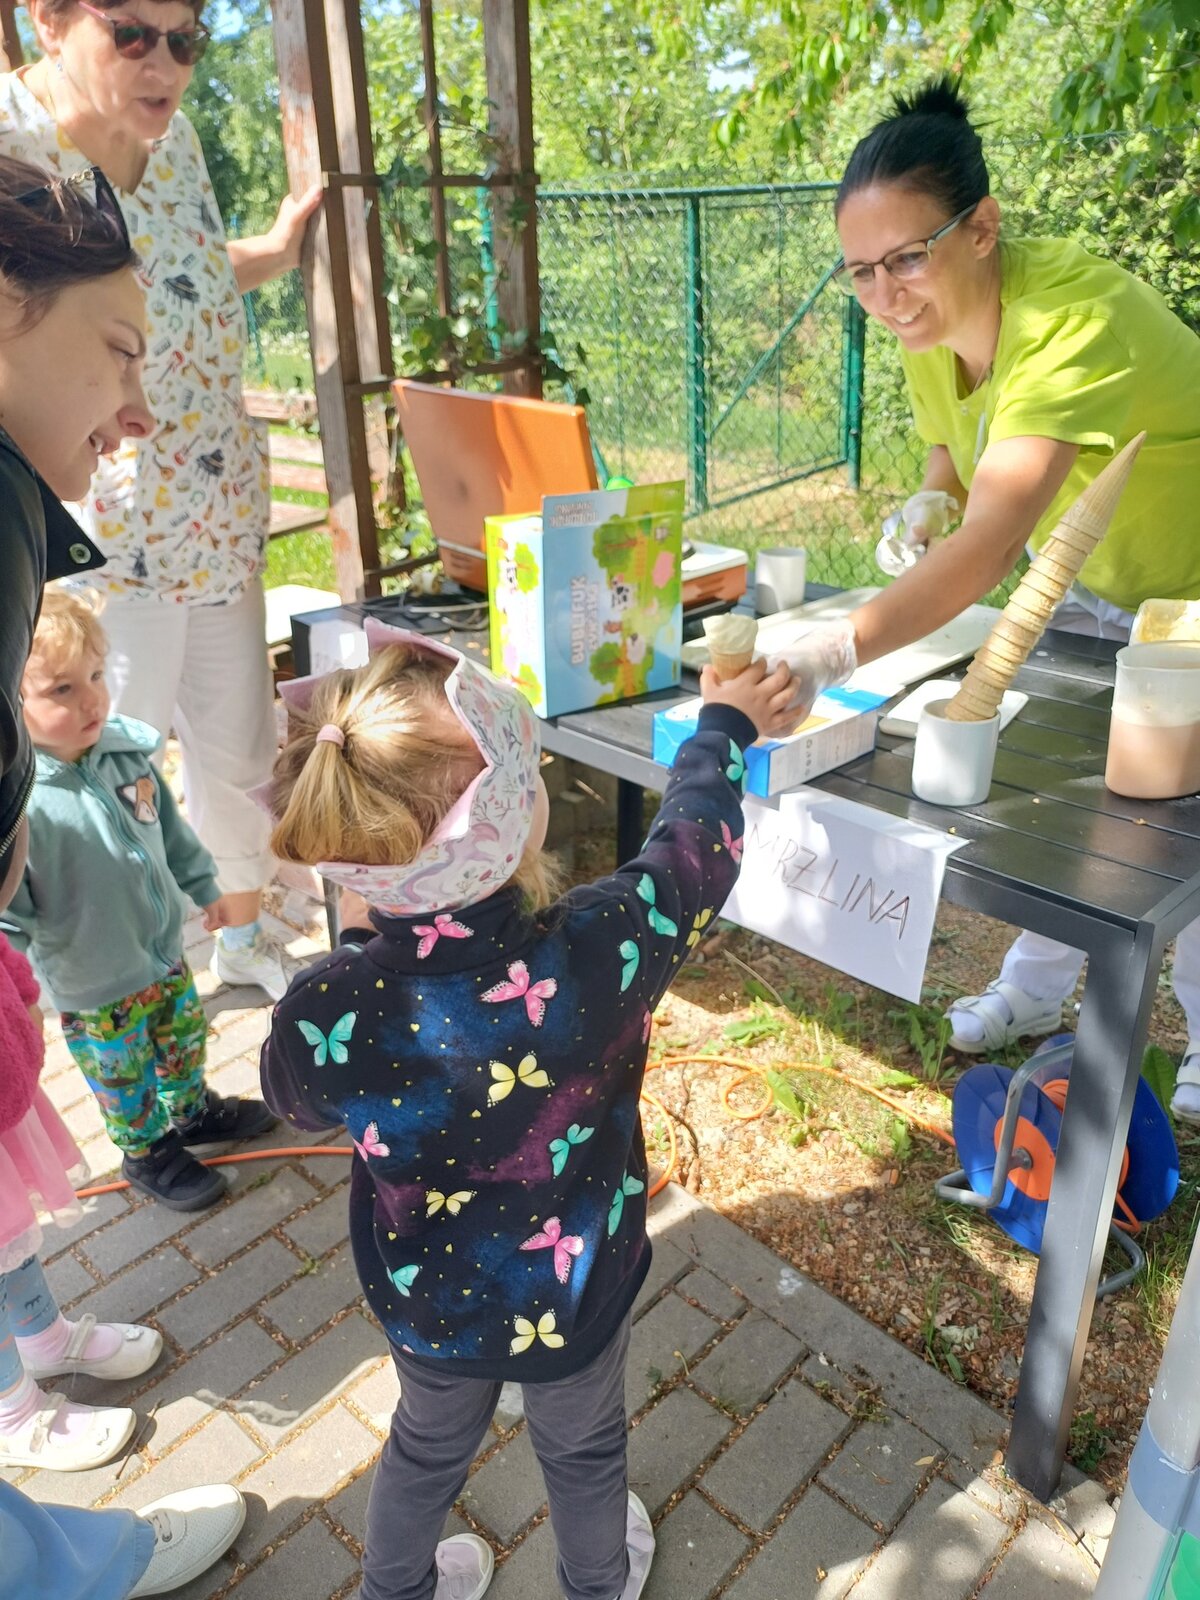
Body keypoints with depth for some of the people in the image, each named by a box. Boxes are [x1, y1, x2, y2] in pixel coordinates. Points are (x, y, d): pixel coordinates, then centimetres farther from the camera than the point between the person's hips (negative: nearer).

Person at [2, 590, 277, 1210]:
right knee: (126, 1077, 18)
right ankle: (147, 1153, 46)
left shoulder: (125, 747, -12)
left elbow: (170, 827, 5)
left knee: (185, 1037, 28)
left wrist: (204, 888, 14)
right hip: (94, 990, -5)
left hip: (164, 950, 6)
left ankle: (193, 1112, 56)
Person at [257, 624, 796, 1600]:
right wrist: (726, 724, 2)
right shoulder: (601, 951, -38)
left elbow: (298, 1105, -6)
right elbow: (698, 842, -17)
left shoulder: (324, 1011, -32)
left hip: (424, 1300, 1)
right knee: (583, 1452, 31)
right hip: (574, 1296, -1)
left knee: (429, 1445, 33)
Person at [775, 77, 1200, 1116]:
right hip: (1086, 588, 7)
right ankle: (1036, 989, 34)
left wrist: (830, 656, -62)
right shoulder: (930, 325, -13)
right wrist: (931, 501, -15)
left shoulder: (1079, 318, -38)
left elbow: (992, 544, -51)